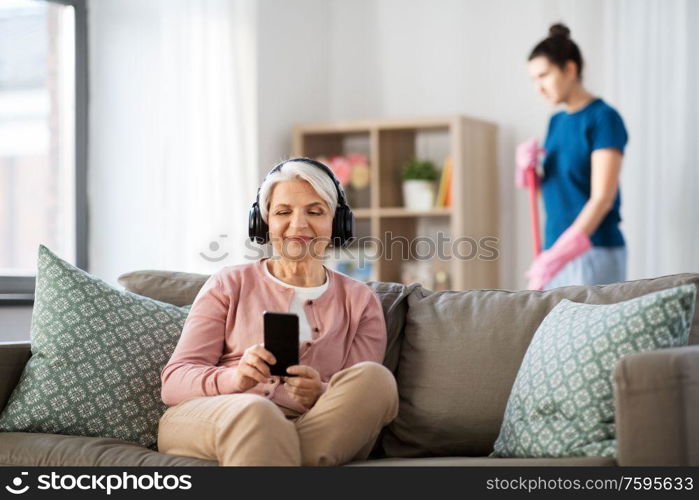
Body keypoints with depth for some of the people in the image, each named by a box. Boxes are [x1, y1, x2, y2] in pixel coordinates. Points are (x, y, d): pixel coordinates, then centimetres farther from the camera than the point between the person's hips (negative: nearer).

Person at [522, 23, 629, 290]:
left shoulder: (604, 118, -9)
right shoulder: (556, 122, 14)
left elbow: (602, 198, -18)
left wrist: (556, 257, -26)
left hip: (594, 252, -8)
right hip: (558, 253, 8)